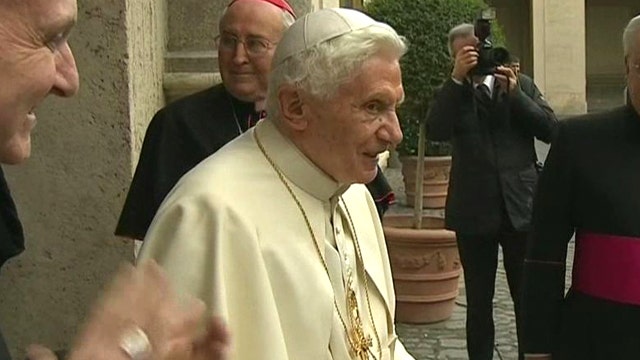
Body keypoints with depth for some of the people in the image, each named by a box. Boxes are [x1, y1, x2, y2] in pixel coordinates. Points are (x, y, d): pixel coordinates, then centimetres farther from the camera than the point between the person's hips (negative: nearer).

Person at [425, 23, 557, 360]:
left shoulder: (520, 83, 9)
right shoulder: (452, 92, 5)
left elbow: (550, 129, -2)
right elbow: (435, 131, -14)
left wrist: (513, 91, -10)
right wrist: (457, 78, -18)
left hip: (521, 206, 1)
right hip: (474, 211, 0)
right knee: (478, 302, 9)